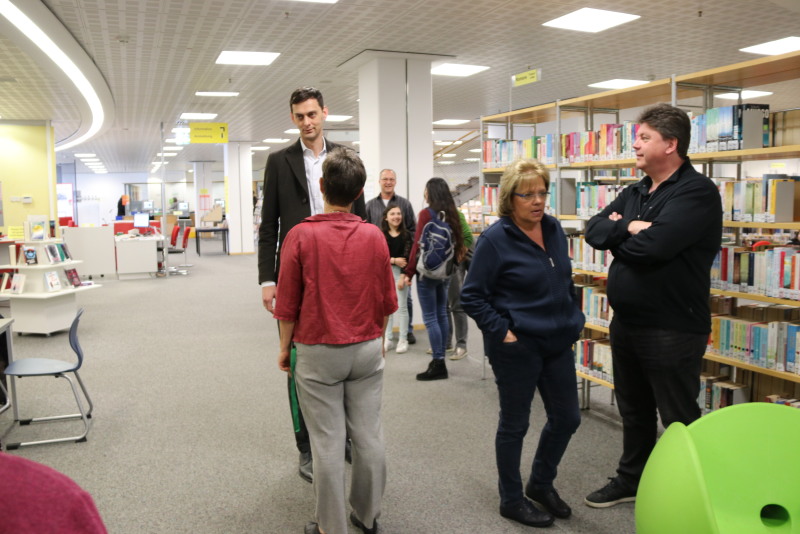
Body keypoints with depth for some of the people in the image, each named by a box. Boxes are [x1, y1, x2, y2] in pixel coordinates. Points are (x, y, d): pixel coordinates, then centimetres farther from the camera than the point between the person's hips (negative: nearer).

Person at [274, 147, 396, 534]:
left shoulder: (301, 236, -12)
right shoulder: (374, 236, -3)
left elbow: (288, 303, -7)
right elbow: (386, 301, 4)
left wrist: (285, 347, 7)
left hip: (319, 353, -3)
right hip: (367, 350, 3)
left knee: (328, 443, 6)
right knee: (369, 436, 13)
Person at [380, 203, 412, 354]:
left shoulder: (406, 235, -1)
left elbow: (407, 257, -6)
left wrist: (403, 276, -14)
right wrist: (394, 260, -13)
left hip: (400, 273, -2)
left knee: (401, 306, 0)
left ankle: (403, 340, 8)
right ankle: (387, 339, 13)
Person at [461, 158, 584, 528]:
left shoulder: (554, 228, 5)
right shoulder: (494, 240, -14)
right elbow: (471, 296, -12)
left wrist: (573, 318, 13)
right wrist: (502, 331, -17)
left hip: (558, 343, 7)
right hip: (517, 347, -7)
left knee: (567, 418, 15)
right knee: (515, 424, 8)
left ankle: (541, 484, 38)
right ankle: (511, 500, 27)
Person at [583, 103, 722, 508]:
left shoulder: (697, 192, -15)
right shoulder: (633, 193, 12)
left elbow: (653, 245, -28)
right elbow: (594, 230, 1)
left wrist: (617, 238, -7)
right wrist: (629, 227, -18)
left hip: (672, 330, -8)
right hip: (626, 323, 8)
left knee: (678, 420, 6)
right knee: (634, 410, 22)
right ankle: (632, 479, 38)